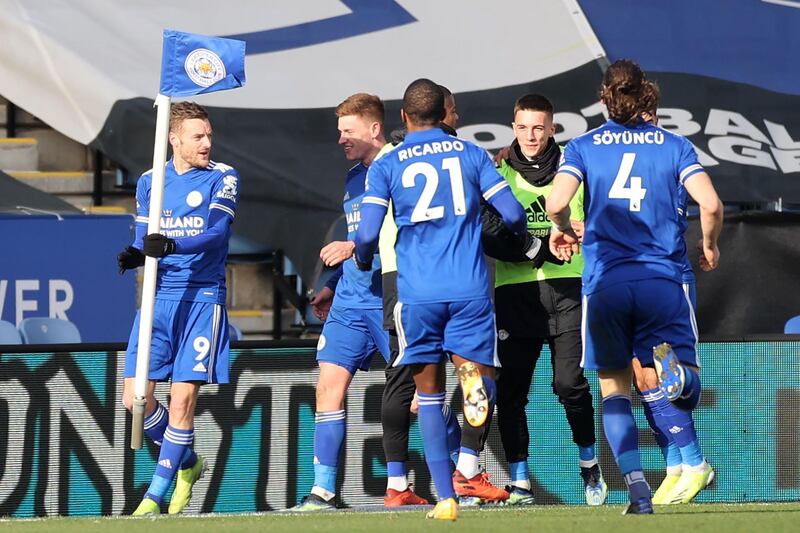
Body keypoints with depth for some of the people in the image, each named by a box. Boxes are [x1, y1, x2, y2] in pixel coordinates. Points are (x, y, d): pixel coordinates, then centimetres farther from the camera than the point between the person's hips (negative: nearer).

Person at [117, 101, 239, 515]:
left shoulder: (223, 178, -1)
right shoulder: (149, 182, 12)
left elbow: (216, 231, -15)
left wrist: (171, 245, -32)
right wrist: (134, 255, -6)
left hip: (202, 298, -4)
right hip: (157, 297, 4)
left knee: (183, 398, -8)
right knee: (135, 396, -3)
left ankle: (158, 491, 2)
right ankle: (187, 463, 20)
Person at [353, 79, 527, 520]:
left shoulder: (386, 165, 6)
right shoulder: (471, 154, 9)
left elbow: (367, 235, -2)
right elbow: (513, 215, 3)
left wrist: (362, 260, 21)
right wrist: (519, 237, 26)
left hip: (417, 294, 0)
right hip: (470, 290, 0)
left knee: (429, 394, 11)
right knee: (485, 388, 6)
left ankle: (446, 498, 2)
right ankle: (474, 375, -33)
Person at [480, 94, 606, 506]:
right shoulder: (497, 173, 8)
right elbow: (489, 235, -5)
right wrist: (539, 248, -16)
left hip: (567, 288, -1)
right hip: (514, 290, 1)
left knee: (569, 383, -9)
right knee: (510, 391, -2)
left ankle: (589, 465, 13)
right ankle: (519, 484, 6)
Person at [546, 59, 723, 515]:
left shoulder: (584, 146, 5)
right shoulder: (674, 145, 5)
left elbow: (556, 203, -9)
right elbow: (710, 204, -6)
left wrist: (564, 230, 12)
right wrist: (710, 245, 12)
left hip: (606, 283, 0)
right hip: (661, 281, 0)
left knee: (614, 389, 9)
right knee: (659, 386, 6)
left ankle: (637, 487, -3)